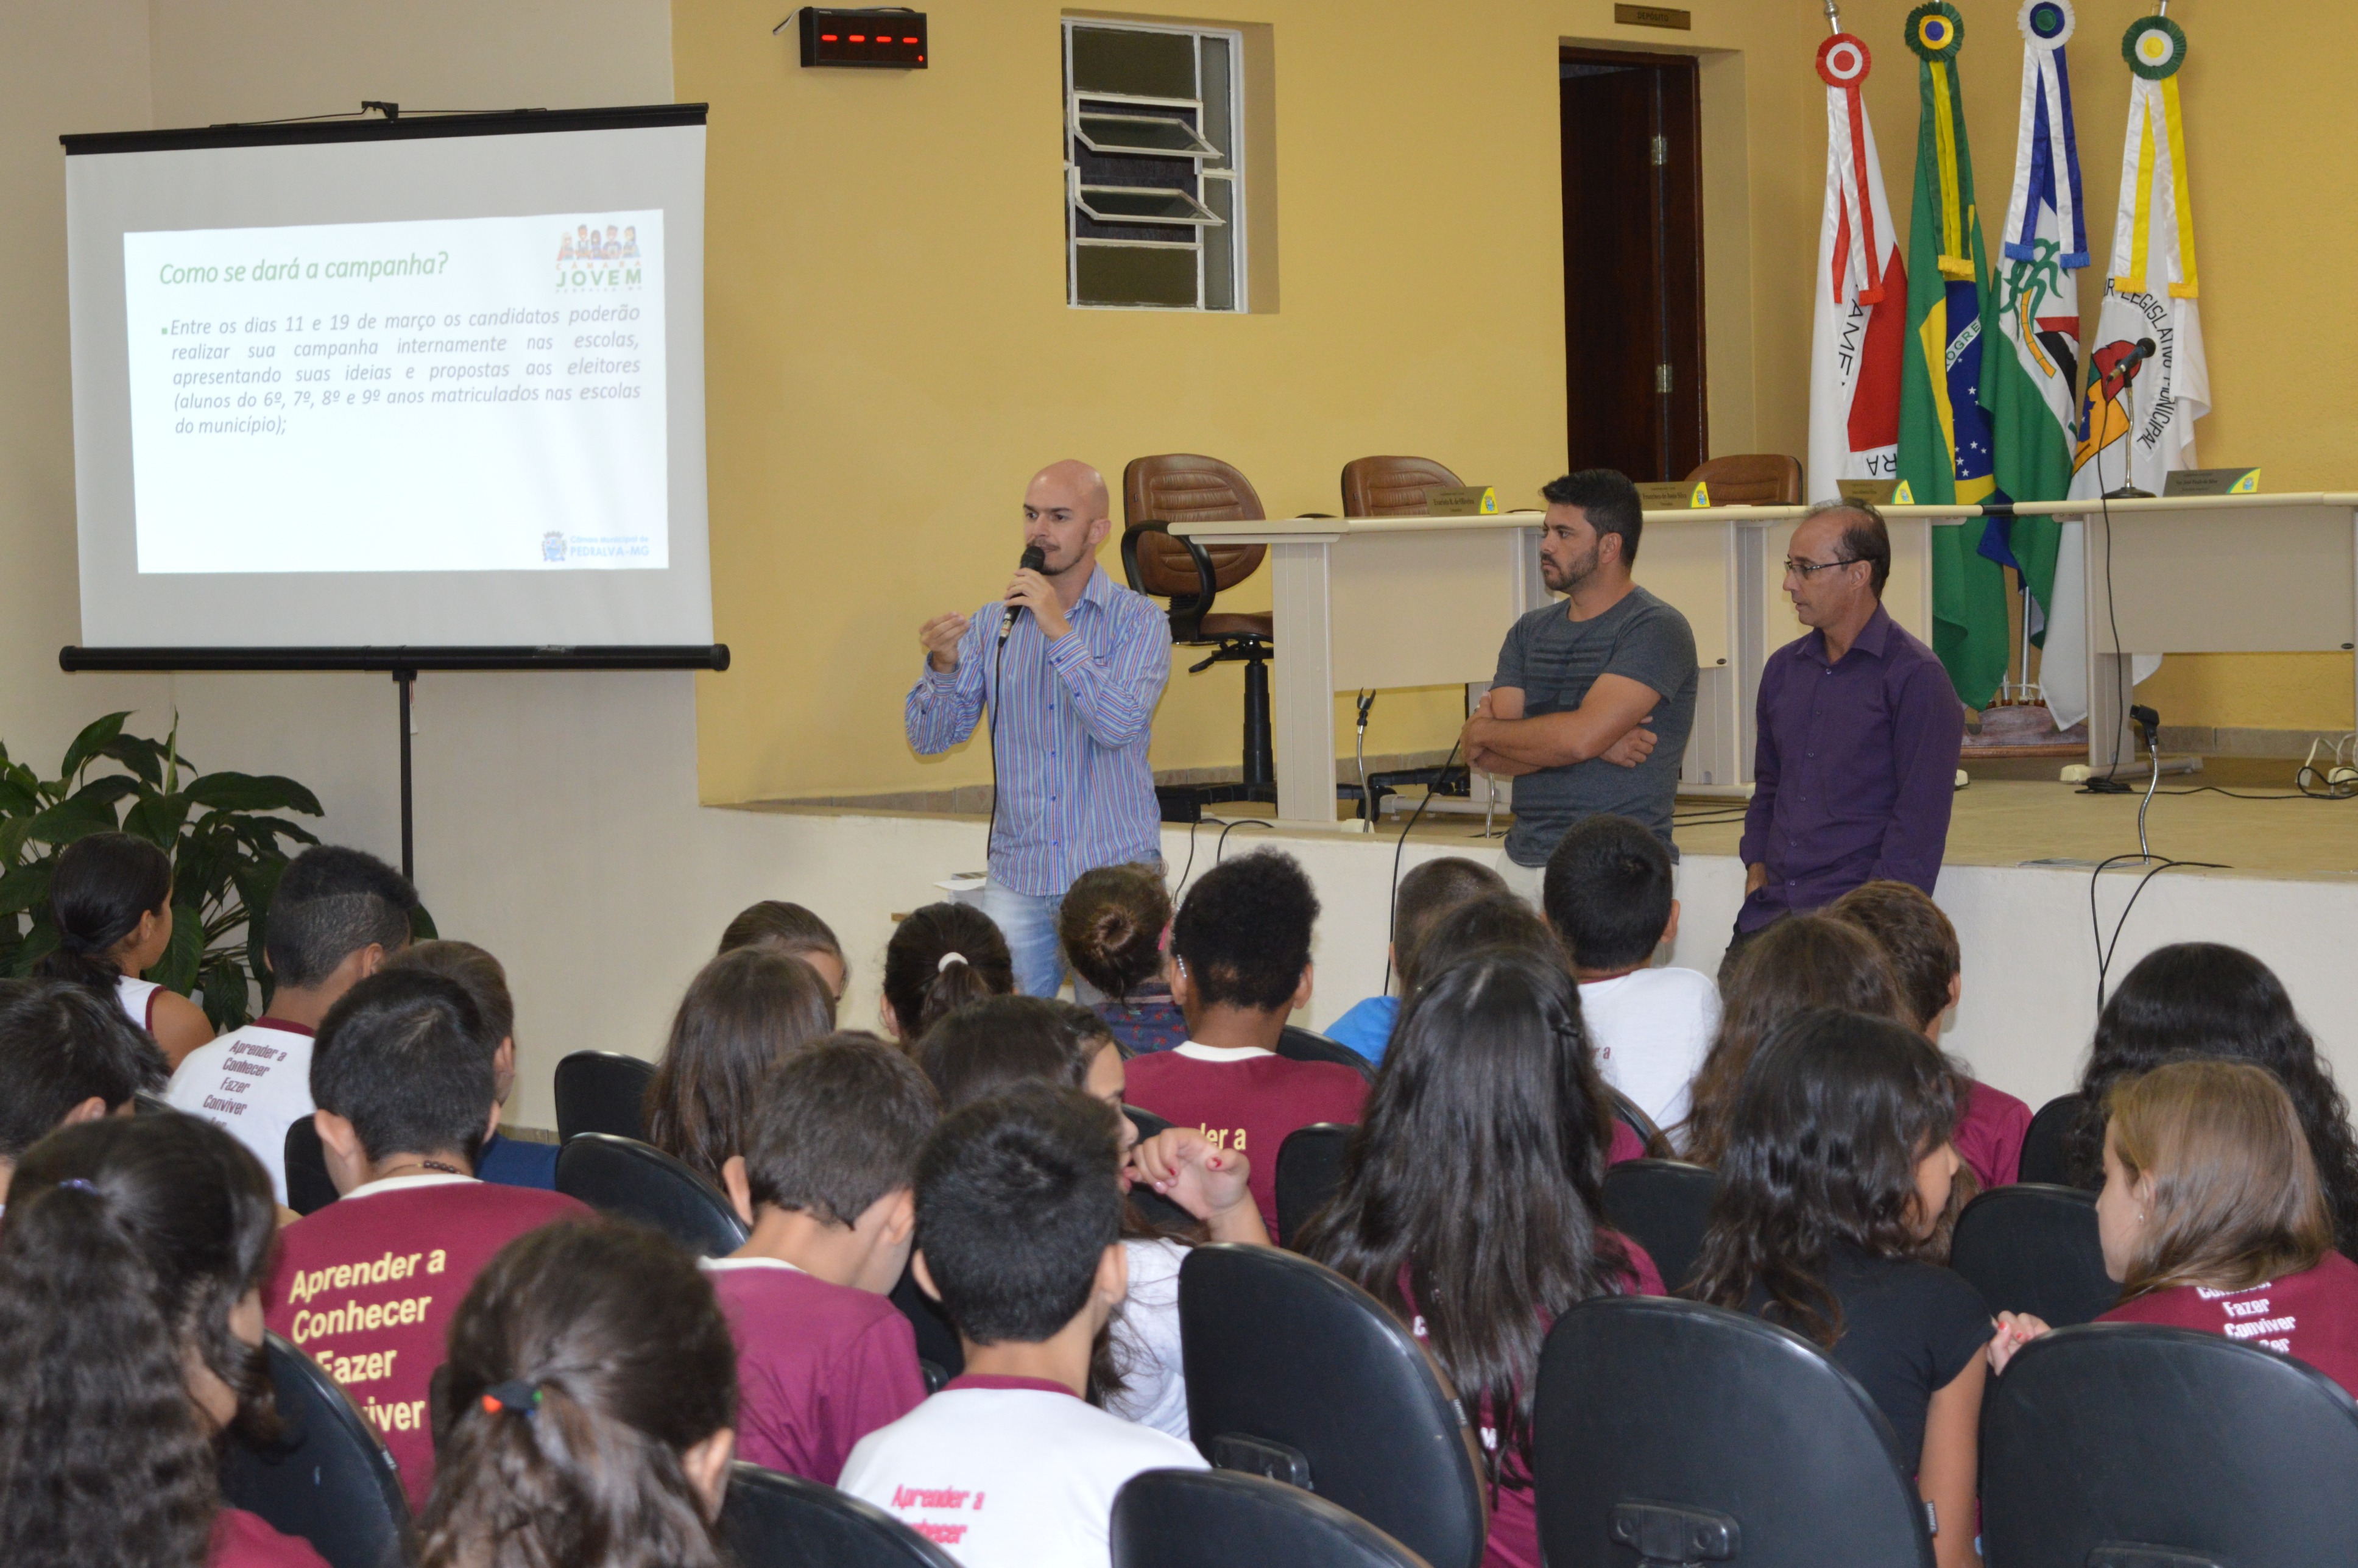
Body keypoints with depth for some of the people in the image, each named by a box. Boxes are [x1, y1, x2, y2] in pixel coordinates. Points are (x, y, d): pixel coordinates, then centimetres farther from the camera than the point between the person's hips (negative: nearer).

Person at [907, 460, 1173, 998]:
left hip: (1113, 871, -3)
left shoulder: (1138, 621, -1)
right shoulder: (992, 624, 10)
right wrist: (942, 666, -14)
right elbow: (928, 738, 5)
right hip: (1017, 878, 3)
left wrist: (1059, 632, -19)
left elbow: (1120, 725, -16)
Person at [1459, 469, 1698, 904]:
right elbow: (1482, 754, 5)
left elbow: (1580, 737, -17)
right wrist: (1598, 745, -9)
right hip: (1521, 863, 6)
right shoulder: (1531, 631, 17)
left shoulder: (1657, 630, -4)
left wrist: (1485, 730, 0)